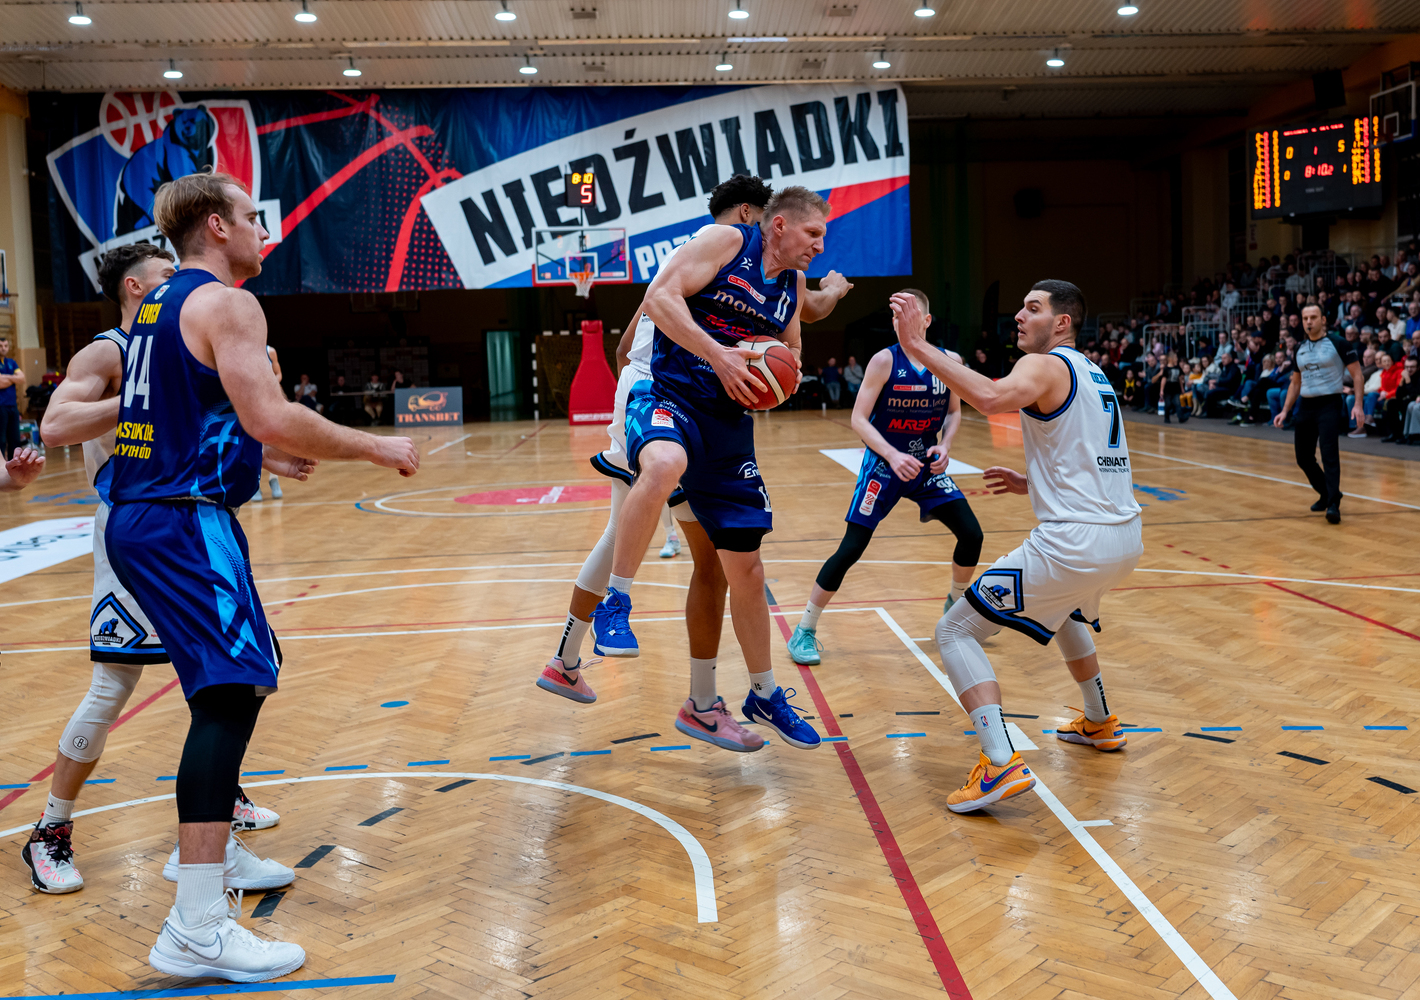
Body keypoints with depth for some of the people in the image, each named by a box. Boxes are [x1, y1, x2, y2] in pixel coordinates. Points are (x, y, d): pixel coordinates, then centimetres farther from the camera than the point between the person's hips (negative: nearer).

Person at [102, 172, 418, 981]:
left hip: (139, 519, 10)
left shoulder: (159, 304, 20)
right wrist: (377, 448, -12)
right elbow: (271, 416, -21)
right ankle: (196, 929, -19)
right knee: (231, 693, -15)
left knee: (239, 678, 20)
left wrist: (258, 456, 29)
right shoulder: (226, 303, -9)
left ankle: (214, 856, 32)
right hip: (185, 522, -10)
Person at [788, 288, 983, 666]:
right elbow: (859, 419, -17)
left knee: (971, 535, 2)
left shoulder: (949, 361, -3)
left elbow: (954, 412, 10)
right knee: (850, 550, -10)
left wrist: (944, 445, -9)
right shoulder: (885, 360, -15)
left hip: (926, 465, 5)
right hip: (883, 465, -4)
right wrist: (893, 455, -29)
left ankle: (955, 606, 30)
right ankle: (804, 632, 1)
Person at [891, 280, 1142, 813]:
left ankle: (1000, 764, -15)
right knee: (1066, 611, 40)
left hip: (1074, 543, -9)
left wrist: (919, 347, -28)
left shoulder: (1045, 366, -6)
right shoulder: (1094, 375, 21)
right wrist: (1031, 484, 25)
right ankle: (1100, 723, 51)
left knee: (955, 632, -3)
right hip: (1127, 538, 9)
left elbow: (991, 398, -30)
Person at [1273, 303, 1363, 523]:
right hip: (1305, 406, 6)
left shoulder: (1339, 343, -5)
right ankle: (1327, 494, 29)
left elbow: (1357, 375, -5)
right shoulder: (1300, 349, 12)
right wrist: (1285, 411, 12)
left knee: (1329, 454, -17)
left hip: (1329, 405, -6)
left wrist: (1358, 405, -16)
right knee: (1303, 457, 10)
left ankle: (1333, 504, -17)